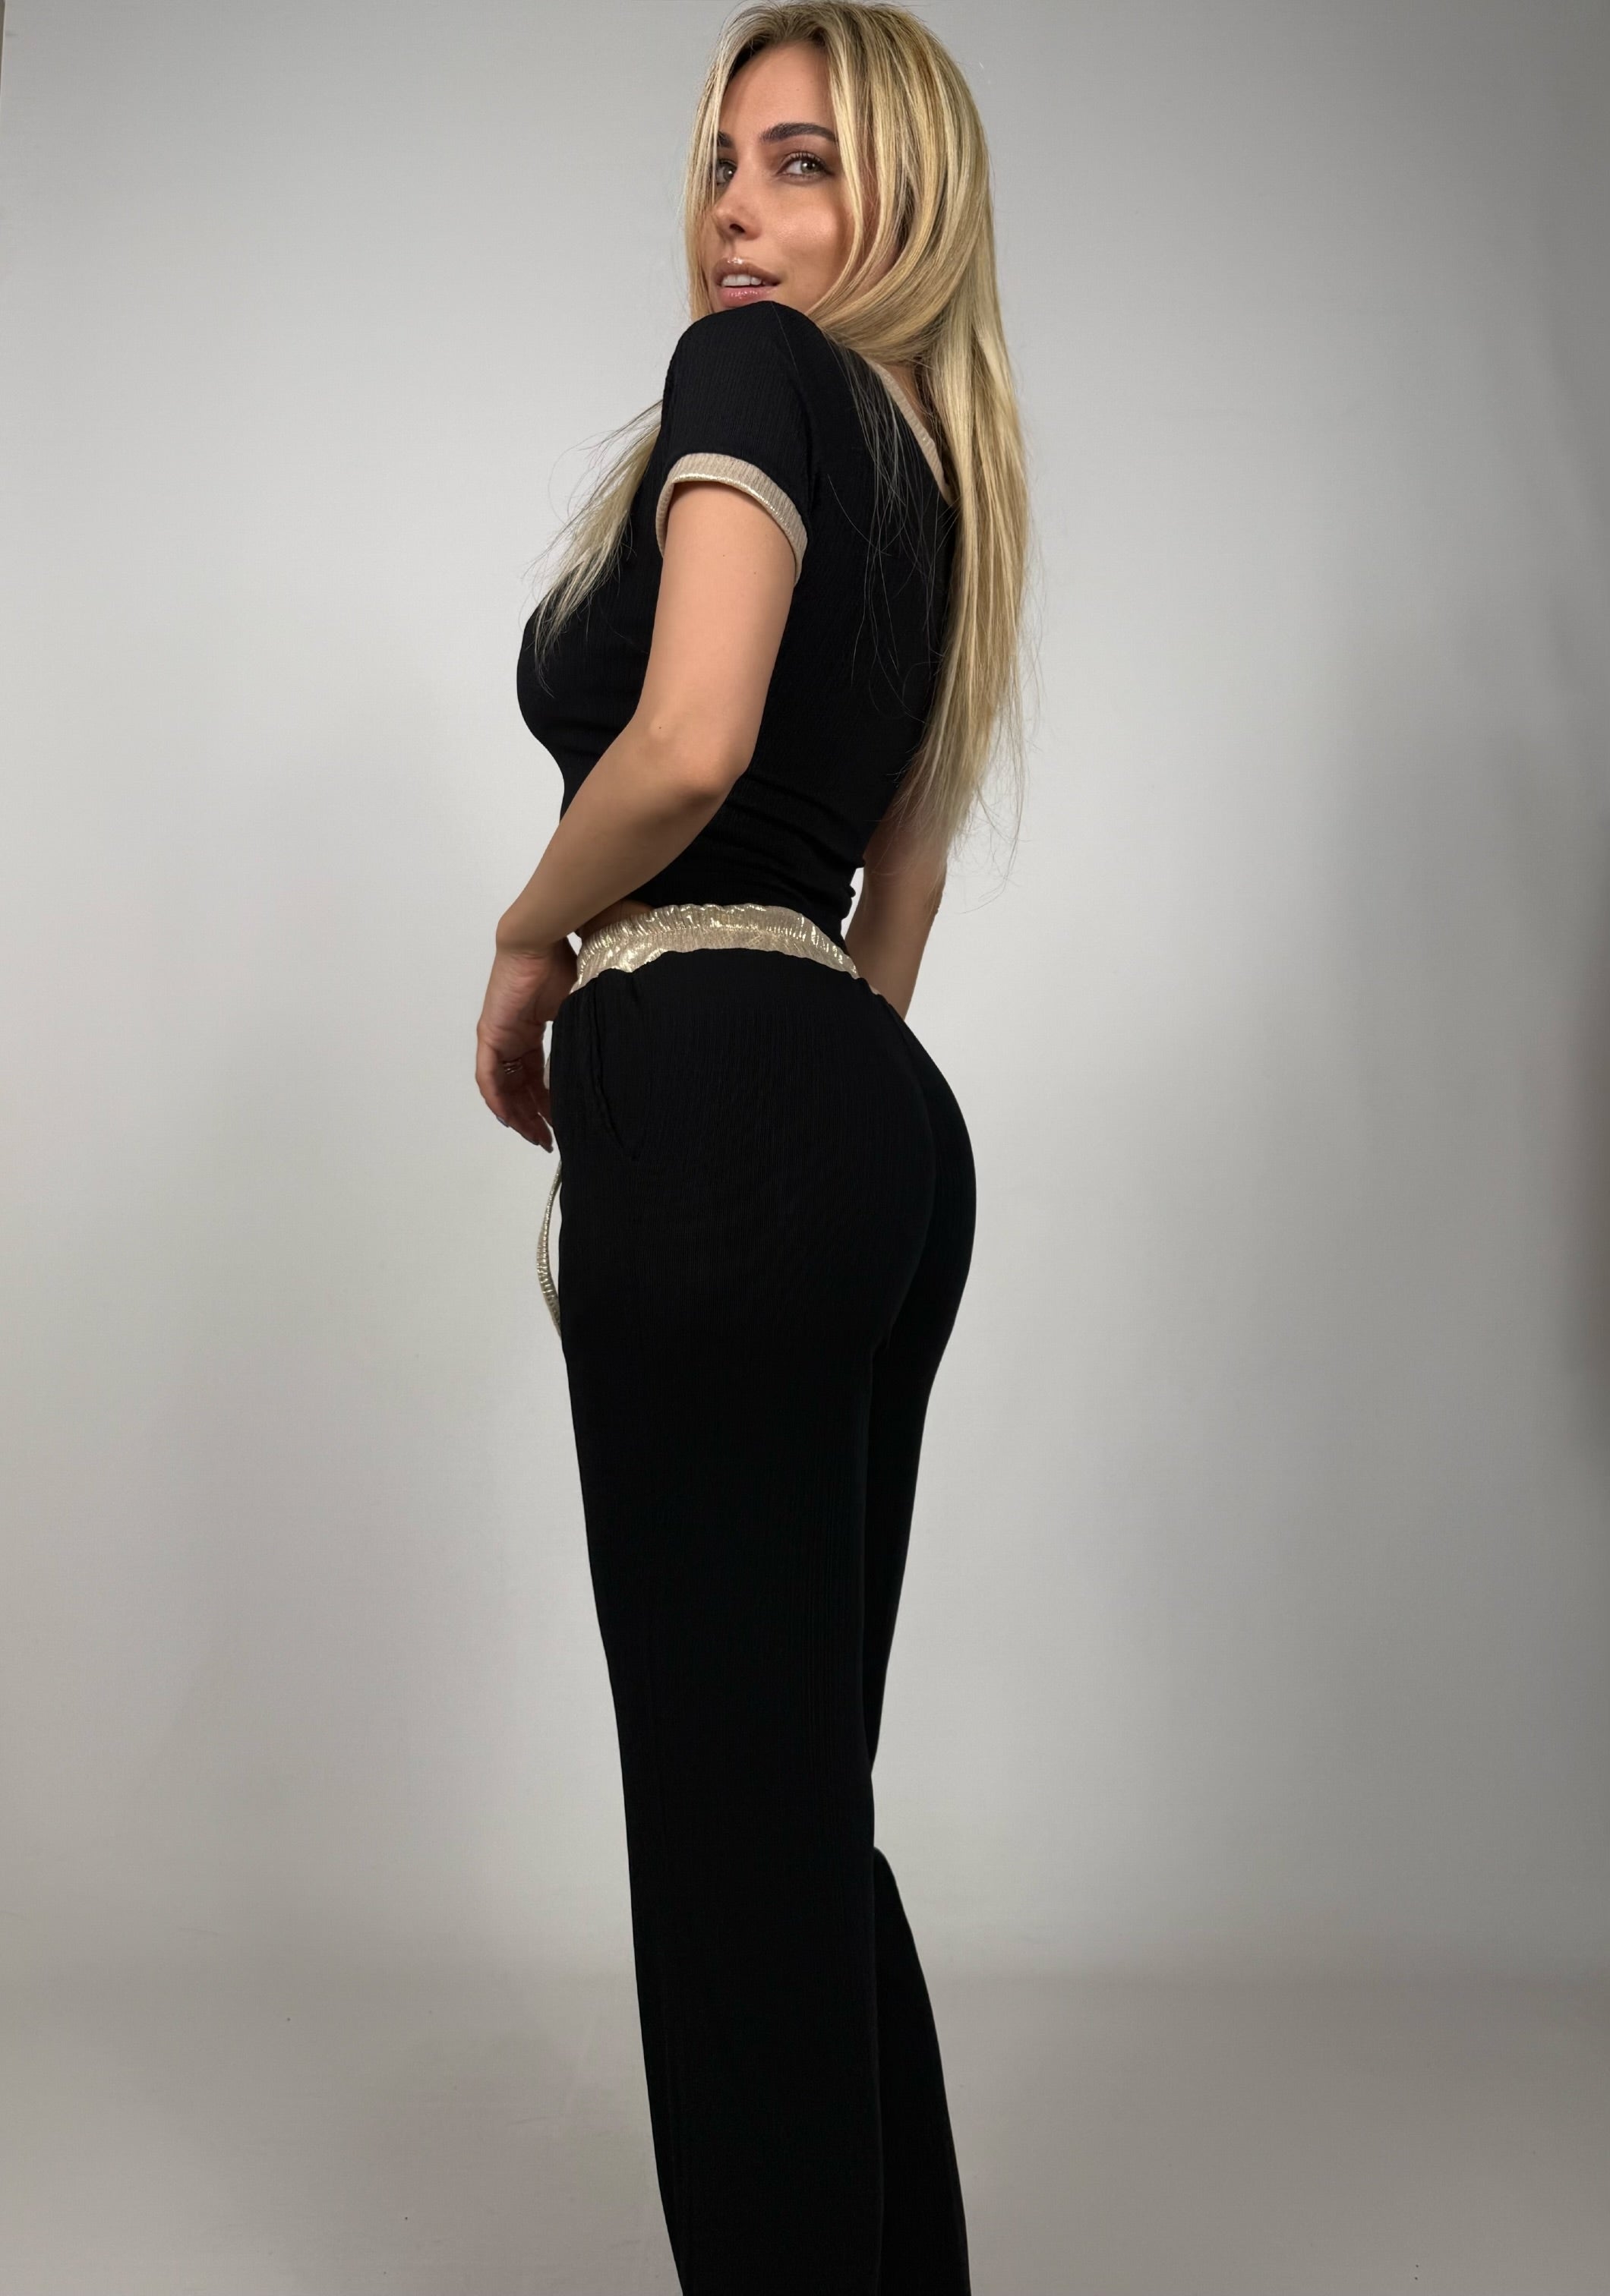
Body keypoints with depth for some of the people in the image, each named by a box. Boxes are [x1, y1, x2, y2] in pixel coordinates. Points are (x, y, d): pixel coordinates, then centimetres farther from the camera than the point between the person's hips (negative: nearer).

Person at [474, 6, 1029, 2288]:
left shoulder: (757, 367, -4)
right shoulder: (936, 468, 22)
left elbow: (690, 742, -20)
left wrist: (529, 944, -3)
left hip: (718, 1094, -10)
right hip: (885, 1116, 10)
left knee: (728, 1784, -1)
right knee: (807, 1781, 16)